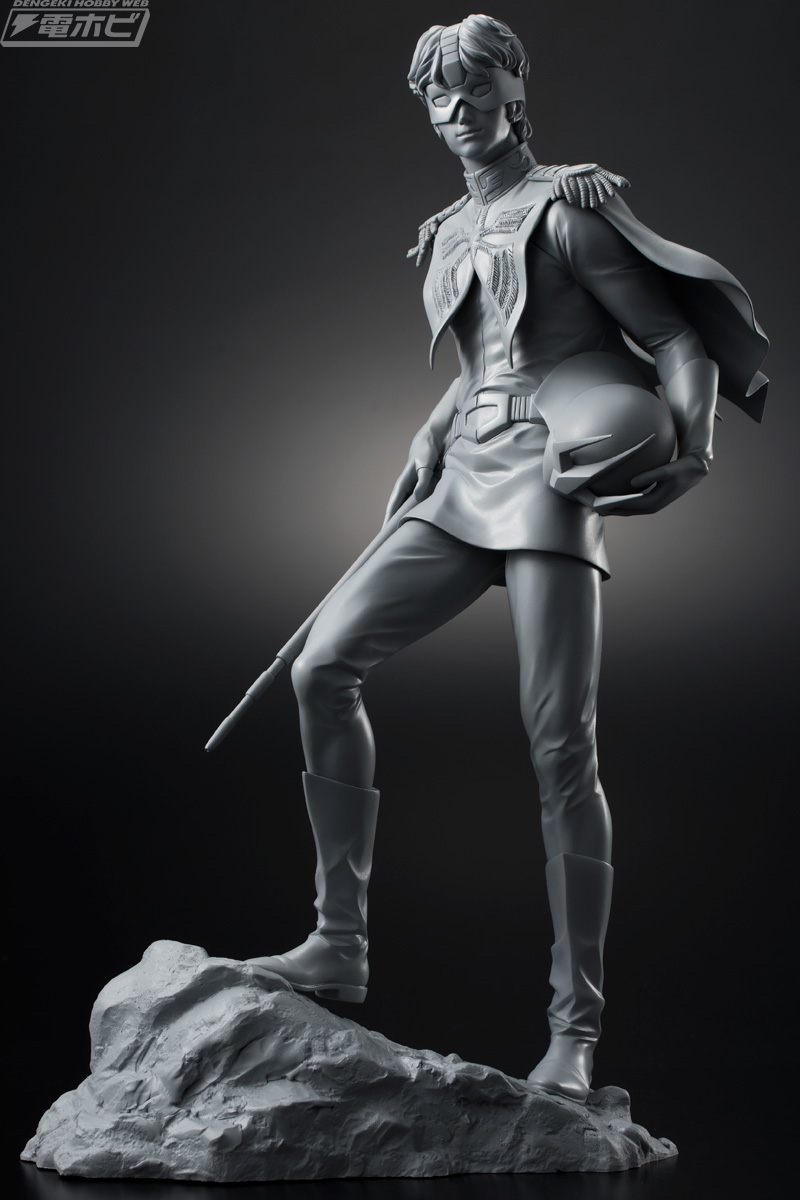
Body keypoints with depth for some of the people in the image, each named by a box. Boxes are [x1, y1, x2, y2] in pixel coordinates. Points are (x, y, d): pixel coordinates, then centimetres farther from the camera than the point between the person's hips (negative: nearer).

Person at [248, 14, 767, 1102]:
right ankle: (340, 943, 0)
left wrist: (694, 447, -22)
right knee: (324, 665, -8)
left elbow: (675, 337, -4)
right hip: (463, 486, 7)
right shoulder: (446, 237, 21)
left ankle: (575, 1028, -3)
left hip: (552, 475, -7)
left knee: (559, 749, -12)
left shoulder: (566, 207, 1)